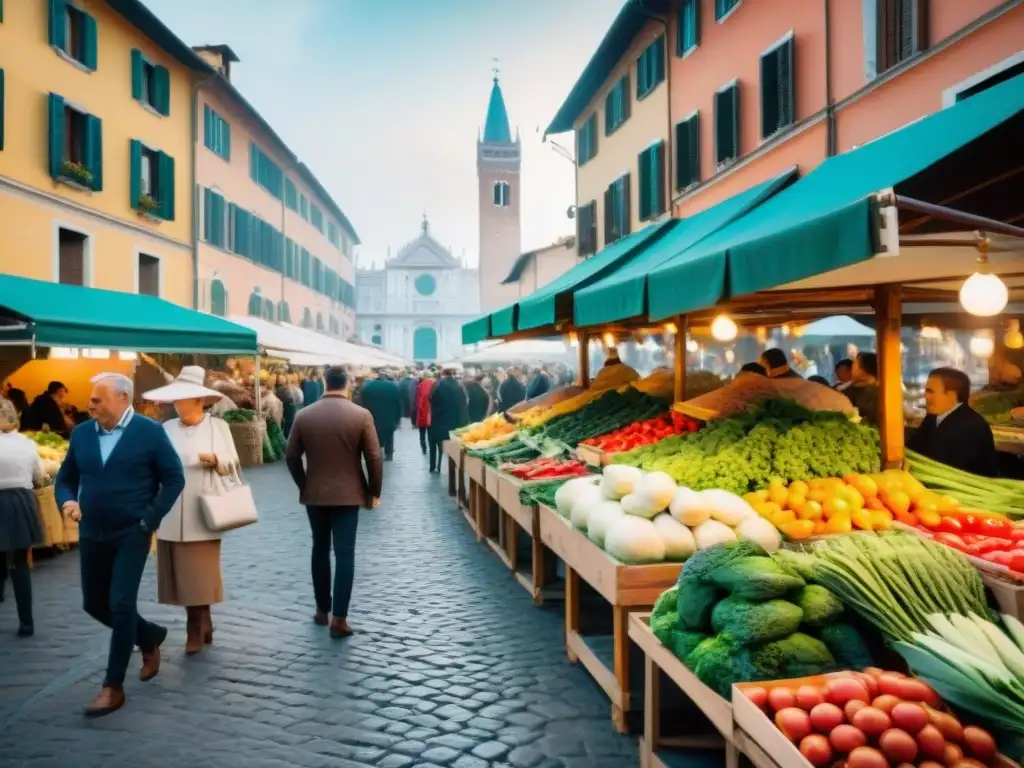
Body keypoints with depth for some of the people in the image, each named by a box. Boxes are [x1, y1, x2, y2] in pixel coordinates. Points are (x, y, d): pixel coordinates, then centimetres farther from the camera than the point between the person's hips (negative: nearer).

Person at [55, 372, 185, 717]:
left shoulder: (150, 431, -10)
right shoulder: (81, 433, 3)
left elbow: (174, 479, -8)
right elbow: (65, 477, 13)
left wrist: (149, 520, -14)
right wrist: (67, 500, -9)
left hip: (131, 533, -6)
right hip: (92, 534, 6)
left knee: (121, 605, -7)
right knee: (95, 604, 13)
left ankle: (113, 686, 7)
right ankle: (150, 637, 38)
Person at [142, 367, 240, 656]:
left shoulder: (218, 426, 2)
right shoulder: (166, 429, 8)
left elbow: (233, 463, 2)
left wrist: (215, 460, -17)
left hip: (202, 514, -3)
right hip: (172, 516, 3)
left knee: (199, 576, 0)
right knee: (182, 575, 7)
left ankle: (197, 631, 12)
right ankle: (202, 626, 21)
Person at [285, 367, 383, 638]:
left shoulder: (303, 415, -2)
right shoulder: (362, 415, -9)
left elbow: (291, 457, 2)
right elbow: (374, 458, -9)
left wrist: (304, 486, 15)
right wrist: (374, 492, 3)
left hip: (314, 493, 3)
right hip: (348, 494, -2)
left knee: (320, 550, 16)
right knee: (345, 553, 0)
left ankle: (322, 610, 24)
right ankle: (339, 618, -1)